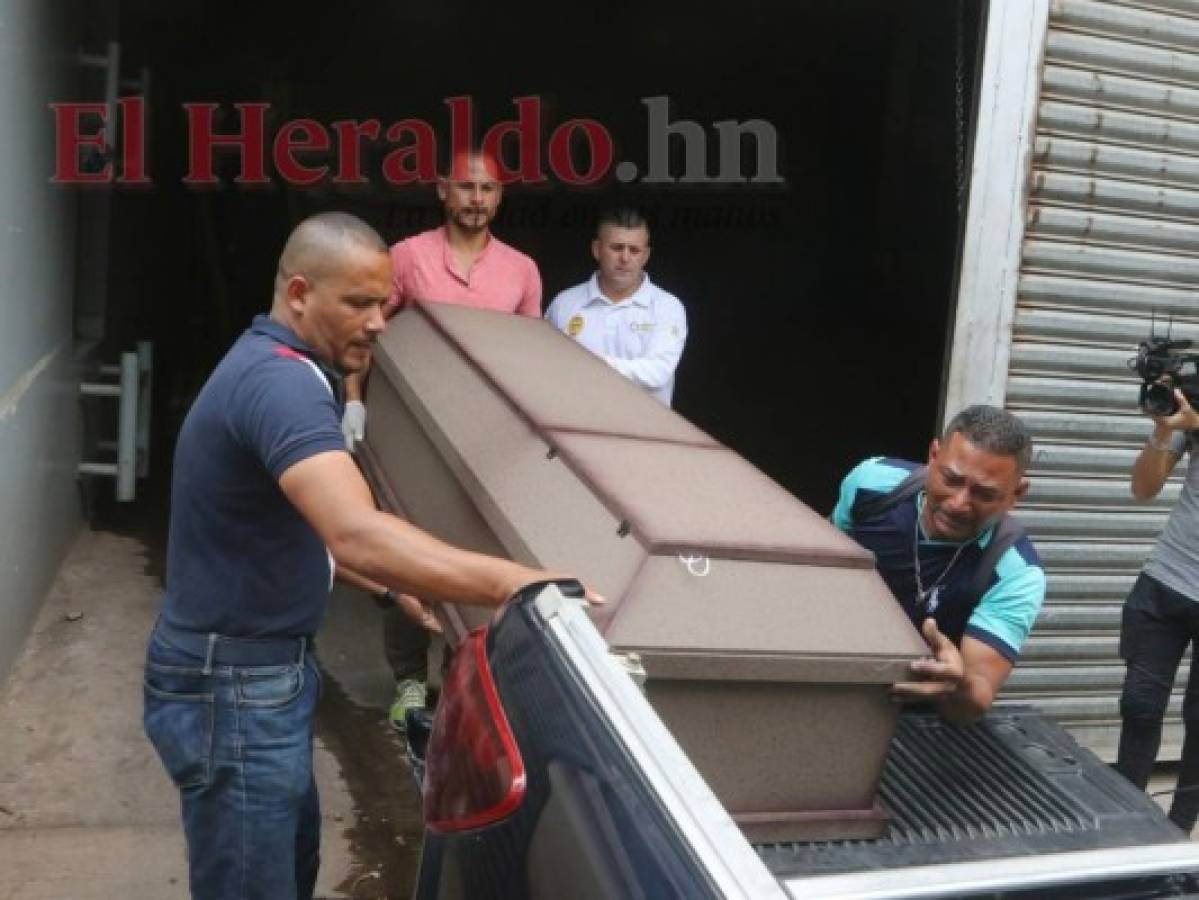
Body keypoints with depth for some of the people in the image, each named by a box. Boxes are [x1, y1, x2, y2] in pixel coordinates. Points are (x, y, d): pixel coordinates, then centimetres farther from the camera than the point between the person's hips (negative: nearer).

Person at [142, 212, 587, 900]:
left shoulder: (275, 368, 9)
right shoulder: (282, 381, -25)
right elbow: (357, 535, -41)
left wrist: (397, 587, 15)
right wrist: (515, 583, -42)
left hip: (265, 669, 10)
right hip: (232, 687, -10)